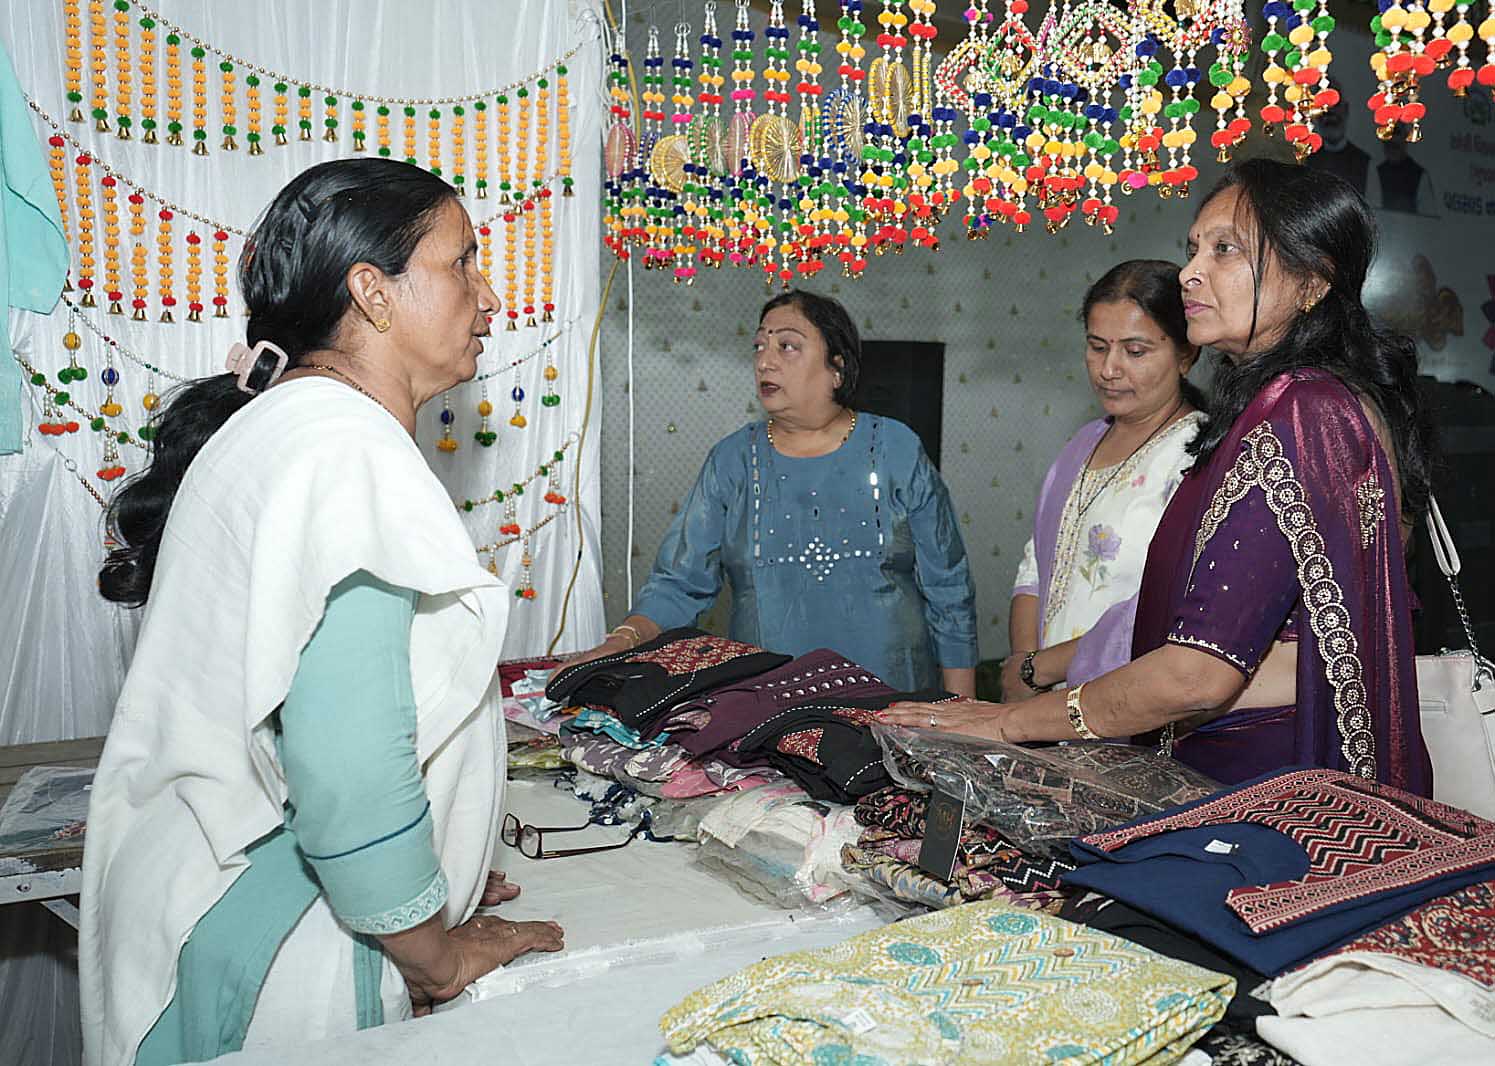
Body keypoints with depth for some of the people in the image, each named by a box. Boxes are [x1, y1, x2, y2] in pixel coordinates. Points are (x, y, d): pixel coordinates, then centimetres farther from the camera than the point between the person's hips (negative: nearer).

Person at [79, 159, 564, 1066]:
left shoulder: (279, 425, 11)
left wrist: (426, 884, 16)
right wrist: (435, 955, -12)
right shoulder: (348, 453, -22)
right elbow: (348, 762, -27)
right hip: (274, 949, -9)